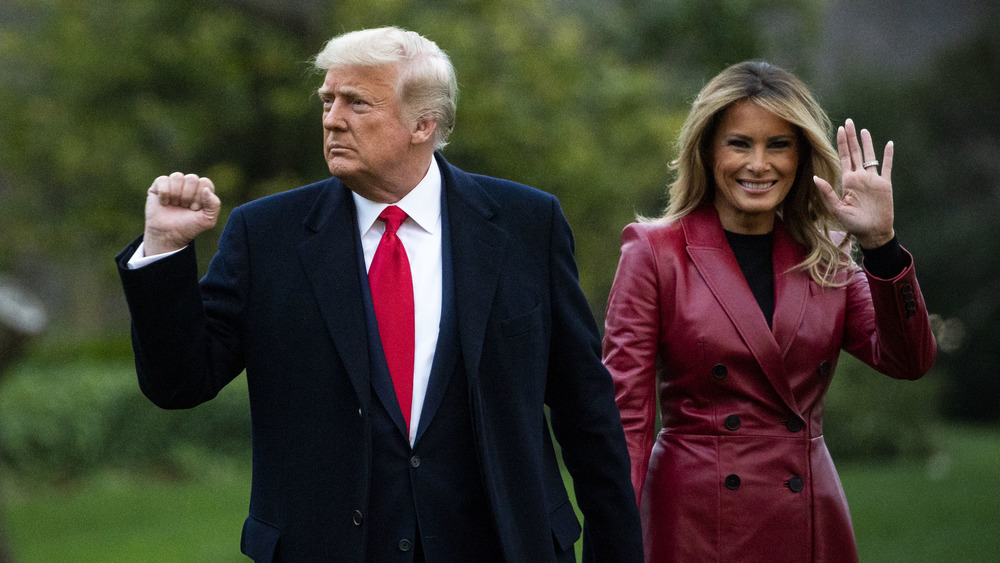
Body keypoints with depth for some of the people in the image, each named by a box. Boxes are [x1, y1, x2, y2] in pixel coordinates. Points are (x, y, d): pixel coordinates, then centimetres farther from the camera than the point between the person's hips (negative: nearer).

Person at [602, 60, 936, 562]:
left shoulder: (825, 262, 9)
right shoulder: (654, 253, -1)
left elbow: (908, 361, -3)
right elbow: (625, 411, -5)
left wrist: (879, 243, -12)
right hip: (696, 522, -3)